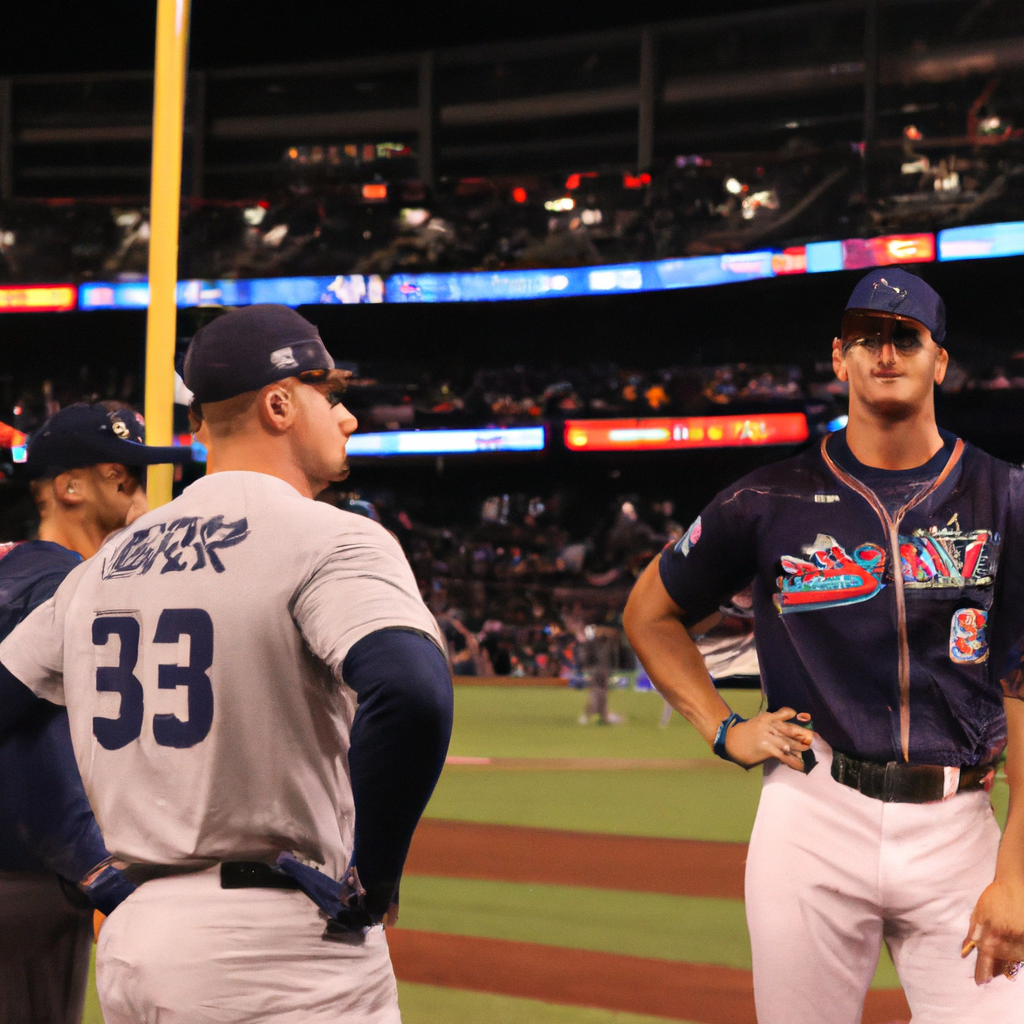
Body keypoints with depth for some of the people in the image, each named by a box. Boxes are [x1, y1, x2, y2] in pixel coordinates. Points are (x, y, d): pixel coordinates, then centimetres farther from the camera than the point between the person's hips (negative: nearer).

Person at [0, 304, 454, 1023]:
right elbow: (412, 691, -28)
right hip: (287, 959, -7)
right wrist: (372, 883, -16)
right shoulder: (331, 539, -10)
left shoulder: (107, 563, 13)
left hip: (129, 944, 7)